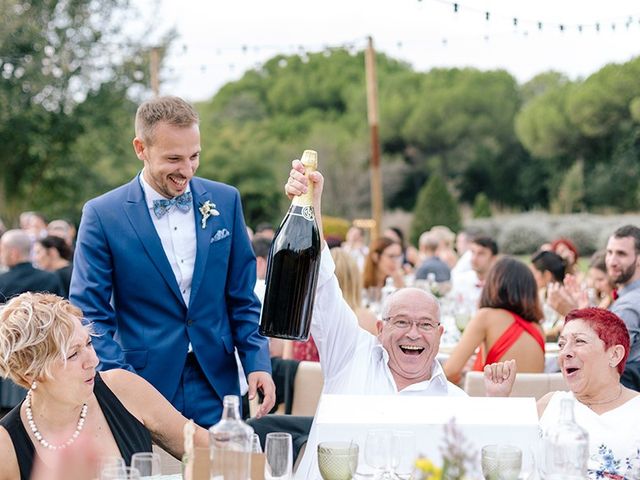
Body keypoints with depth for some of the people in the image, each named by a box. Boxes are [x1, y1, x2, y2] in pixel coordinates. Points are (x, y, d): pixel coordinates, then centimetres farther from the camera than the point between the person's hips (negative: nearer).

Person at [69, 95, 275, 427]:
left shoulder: (226, 201, 5)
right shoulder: (102, 214, -5)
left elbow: (242, 296, 10)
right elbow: (90, 313, -4)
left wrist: (257, 362, -1)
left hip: (216, 385, 3)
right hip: (144, 387, -2)